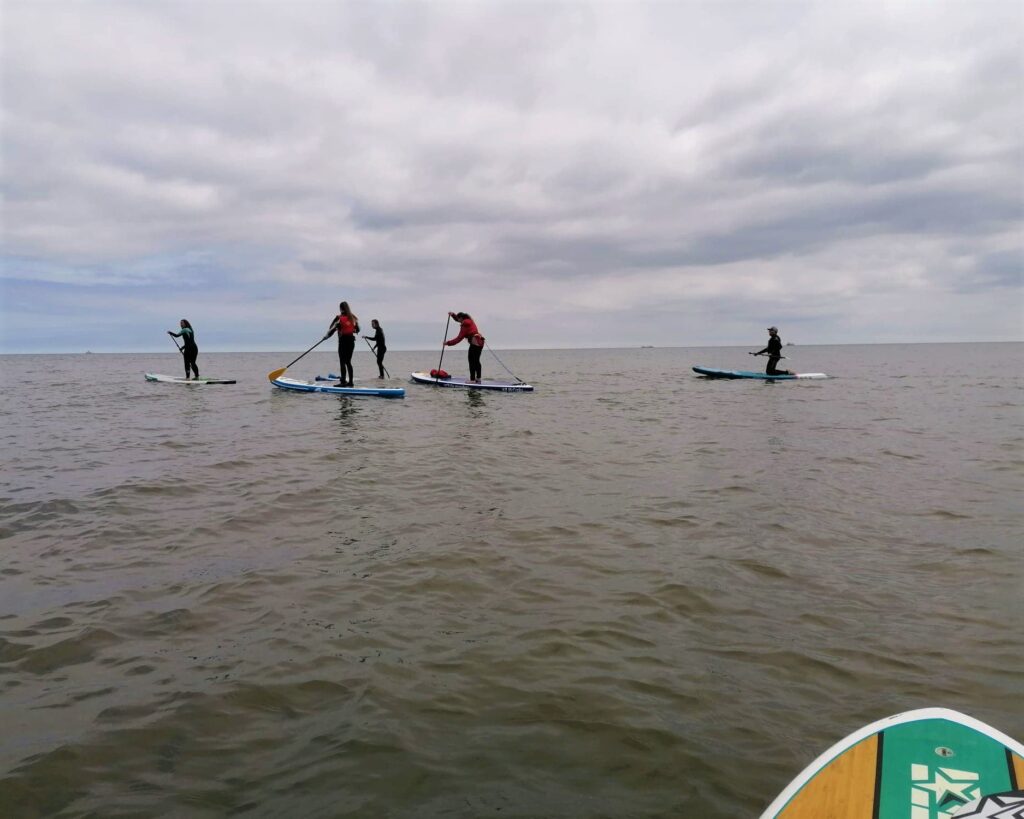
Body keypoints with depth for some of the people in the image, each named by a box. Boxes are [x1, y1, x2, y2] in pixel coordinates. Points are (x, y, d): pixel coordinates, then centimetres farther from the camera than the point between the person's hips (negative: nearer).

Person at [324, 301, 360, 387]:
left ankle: (343, 382, -5)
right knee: (348, 362, 11)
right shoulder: (353, 317, 6)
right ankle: (350, 382, 10)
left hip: (343, 341, -6)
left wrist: (327, 336, 6)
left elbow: (332, 328, -8)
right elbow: (357, 330, 13)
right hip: (351, 340, 6)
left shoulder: (339, 318, -10)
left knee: (342, 362, -2)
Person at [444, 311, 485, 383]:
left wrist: (448, 342, -8)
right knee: (476, 361, 15)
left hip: (475, 343, -10)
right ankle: (478, 378, 18)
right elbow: (458, 319, 35)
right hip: (480, 342, 10)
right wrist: (453, 315, 19)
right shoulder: (469, 321, 17)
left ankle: (472, 379, -9)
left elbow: (459, 338, -12)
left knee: (472, 361, -6)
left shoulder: (465, 326, -11)